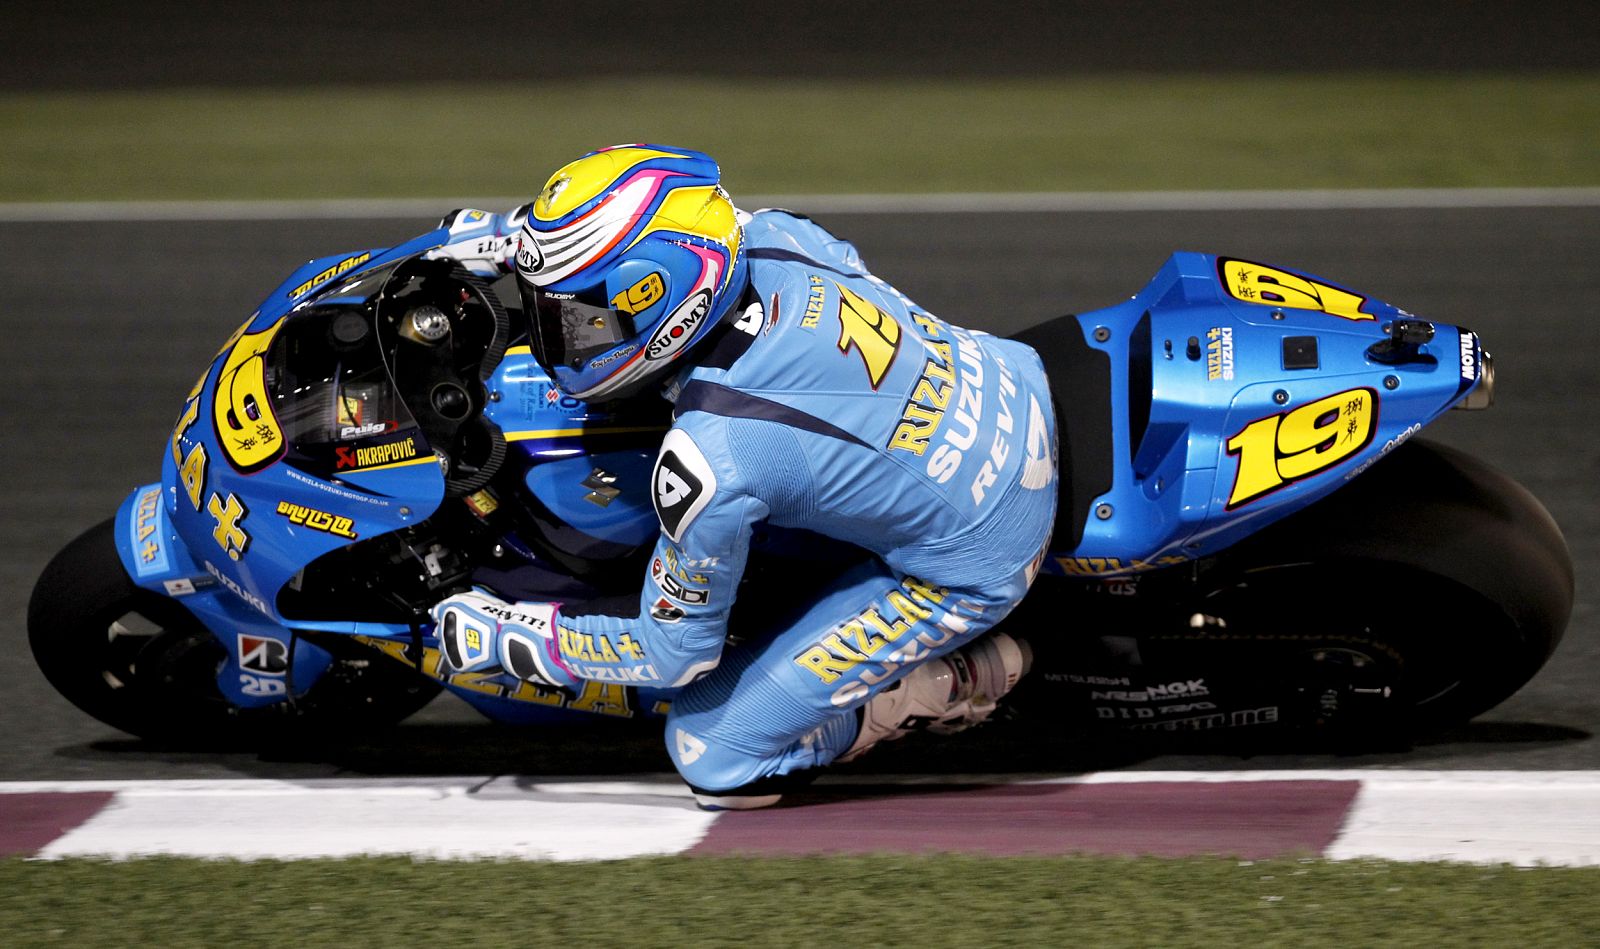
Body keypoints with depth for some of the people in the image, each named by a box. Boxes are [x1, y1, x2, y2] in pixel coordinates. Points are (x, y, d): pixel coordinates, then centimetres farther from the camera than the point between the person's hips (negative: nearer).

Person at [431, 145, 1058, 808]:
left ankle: (959, 680, 5)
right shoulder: (770, 236, -16)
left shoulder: (709, 460, -32)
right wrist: (524, 241, 17)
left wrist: (512, 635, -3)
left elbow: (678, 650, -15)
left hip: (968, 569, -7)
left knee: (715, 756, -4)